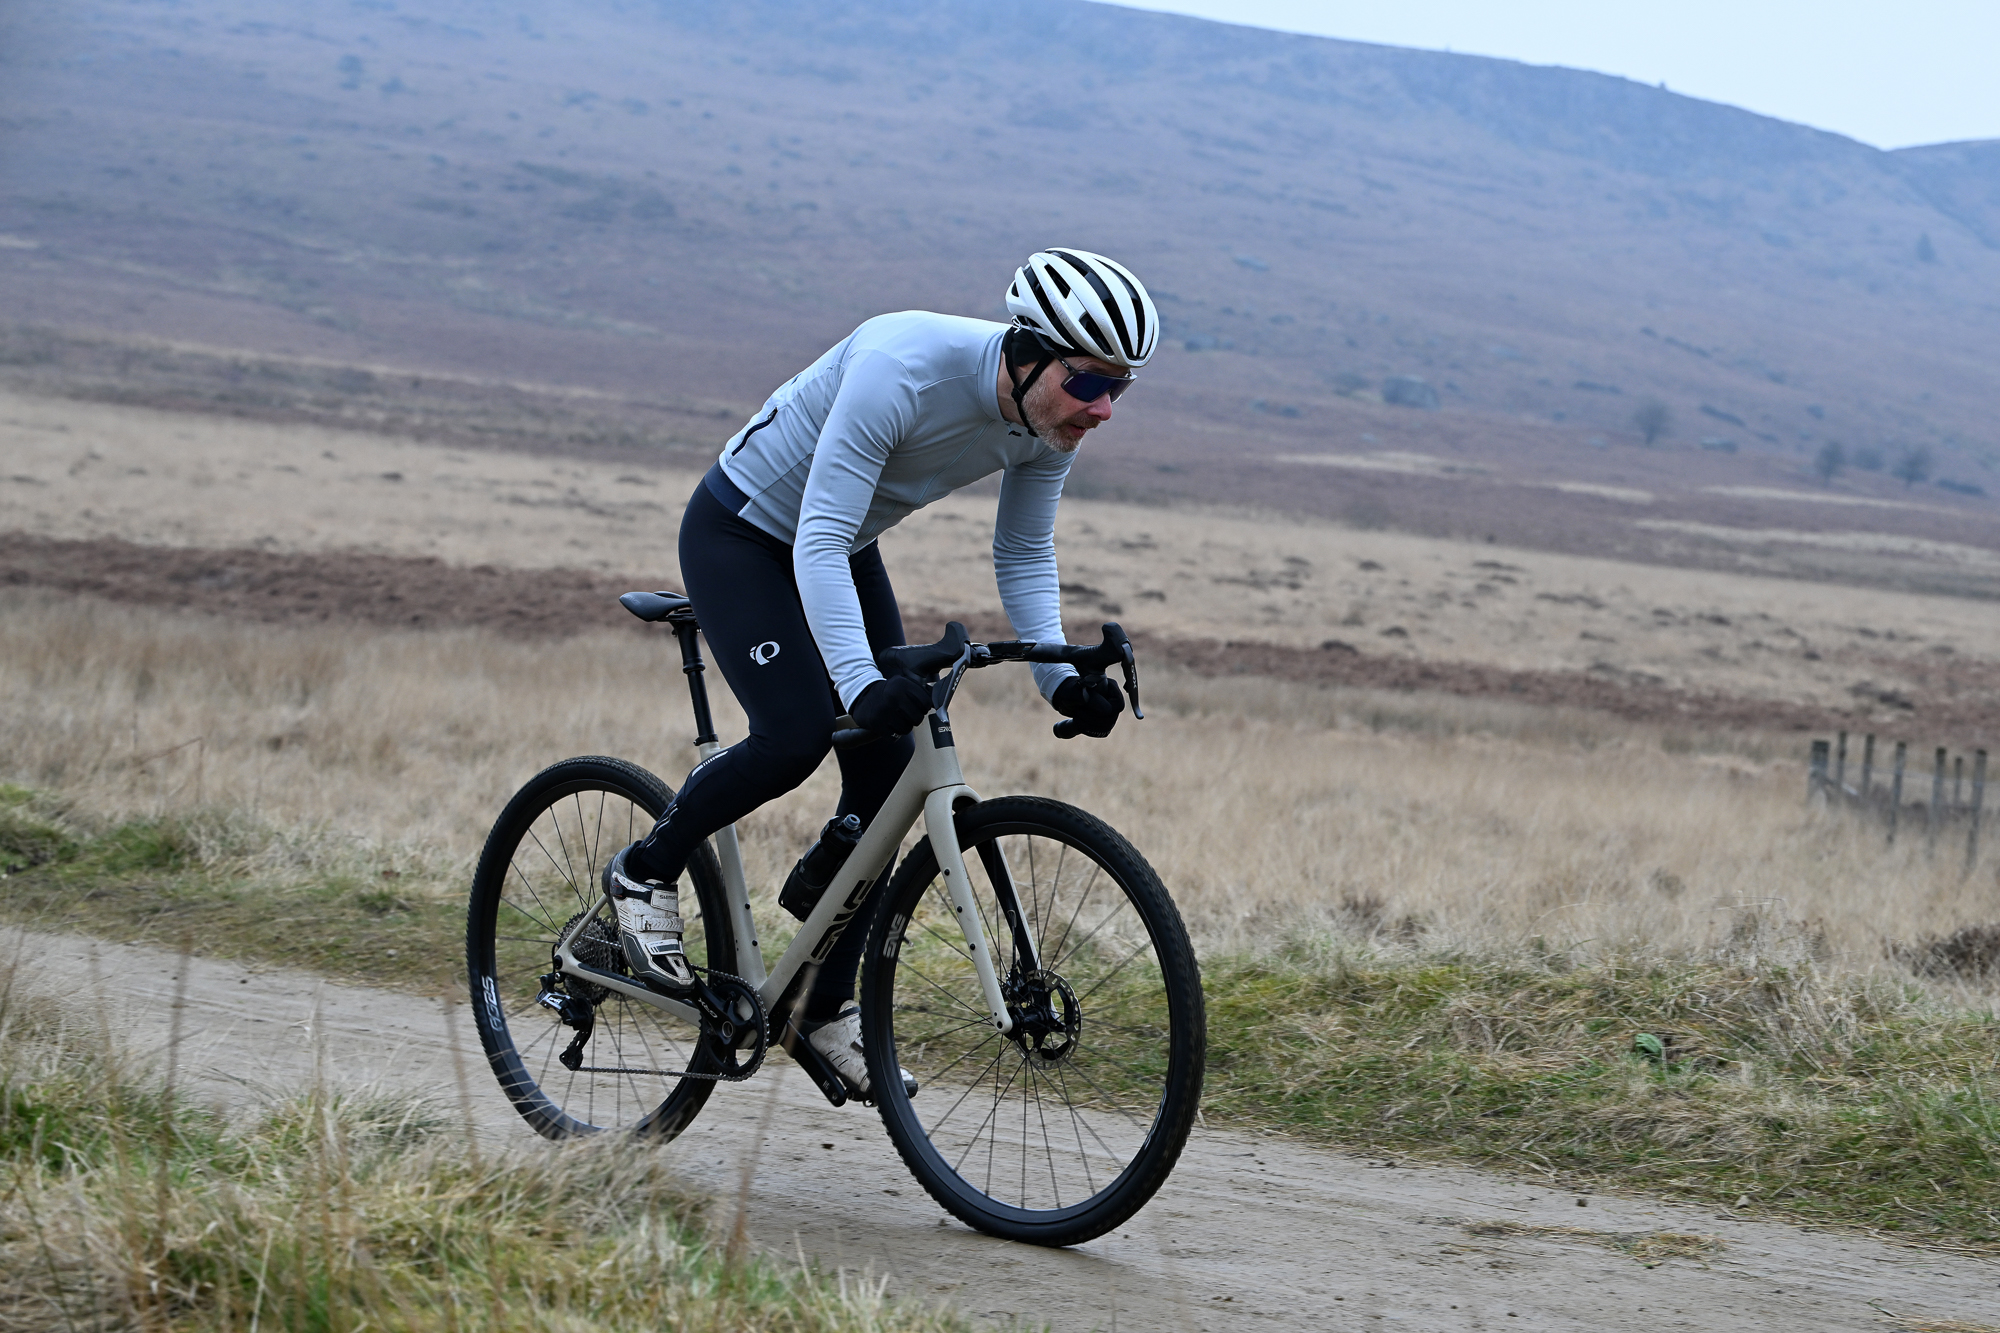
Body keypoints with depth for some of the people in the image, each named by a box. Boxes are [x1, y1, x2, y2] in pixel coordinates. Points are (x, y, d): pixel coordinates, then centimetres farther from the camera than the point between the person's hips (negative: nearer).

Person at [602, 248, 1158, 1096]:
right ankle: (645, 875, 3)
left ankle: (830, 1004, 9)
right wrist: (861, 683, -49)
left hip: (843, 549, 7)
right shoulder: (903, 368, -38)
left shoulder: (1051, 424, -17)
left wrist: (1060, 678, -21)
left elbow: (1024, 560, -5)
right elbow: (818, 543, -38)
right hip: (739, 533, -7)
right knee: (797, 734, -23)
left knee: (887, 769, -3)